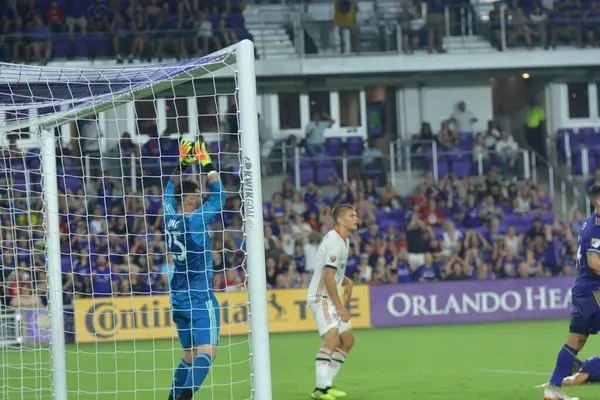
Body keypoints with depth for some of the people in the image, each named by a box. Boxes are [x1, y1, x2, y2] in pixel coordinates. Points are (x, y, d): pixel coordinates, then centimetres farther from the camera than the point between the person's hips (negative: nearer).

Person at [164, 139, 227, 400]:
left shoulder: (170, 218, 4)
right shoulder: (195, 221, -14)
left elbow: (170, 190, 22)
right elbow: (219, 195, -6)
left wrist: (182, 164, 22)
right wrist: (207, 166, 2)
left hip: (178, 298, 8)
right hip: (200, 299, -8)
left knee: (190, 355, 15)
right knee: (206, 352, -13)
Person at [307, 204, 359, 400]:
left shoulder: (343, 240, 14)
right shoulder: (335, 242, -18)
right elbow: (328, 277, -22)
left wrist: (347, 283, 9)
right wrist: (339, 307, -20)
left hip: (331, 297, 11)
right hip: (321, 297, -11)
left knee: (348, 339, 14)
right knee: (332, 336, -27)